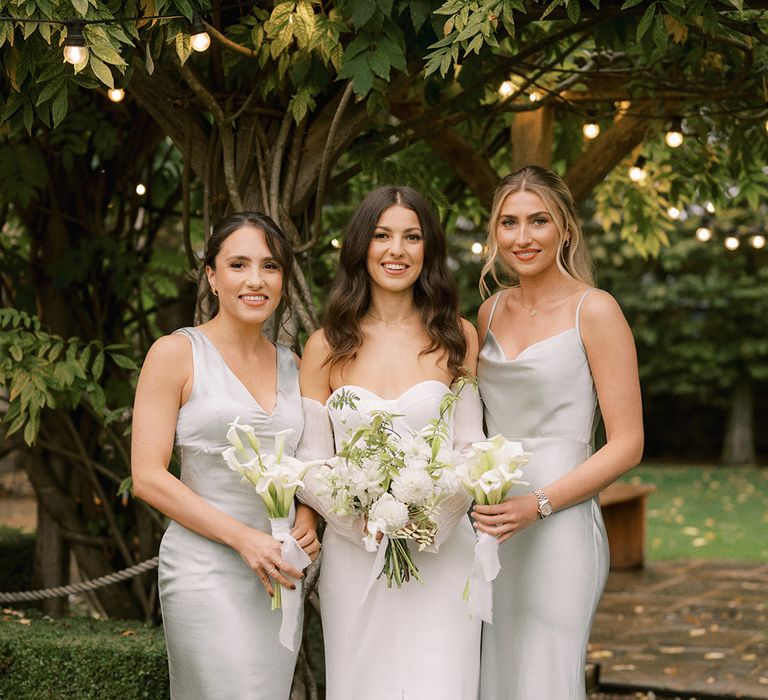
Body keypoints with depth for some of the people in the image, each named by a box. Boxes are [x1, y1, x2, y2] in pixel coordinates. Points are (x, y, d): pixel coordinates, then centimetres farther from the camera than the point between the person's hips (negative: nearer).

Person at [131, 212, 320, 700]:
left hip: (280, 573, 5)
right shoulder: (177, 353, -4)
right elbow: (148, 477, -9)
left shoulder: (291, 365, 12)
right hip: (207, 568, -5)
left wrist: (308, 517, 0)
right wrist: (244, 538, -16)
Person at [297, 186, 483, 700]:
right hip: (354, 556, 1)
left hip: (441, 555, 0)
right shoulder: (327, 346, 4)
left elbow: (471, 449, 3)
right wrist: (361, 518, -15)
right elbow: (309, 463, 2)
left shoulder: (456, 338, 4)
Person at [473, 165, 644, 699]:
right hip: (490, 526, 6)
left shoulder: (594, 311, -6)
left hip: (557, 529, -5)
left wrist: (537, 504, -17)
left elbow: (627, 445, -9)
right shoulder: (491, 312, 11)